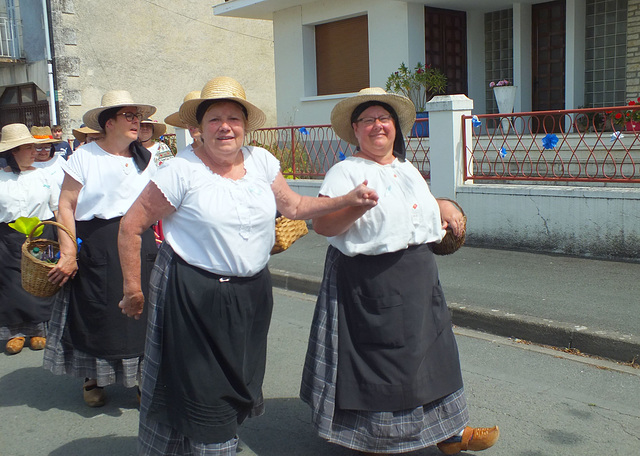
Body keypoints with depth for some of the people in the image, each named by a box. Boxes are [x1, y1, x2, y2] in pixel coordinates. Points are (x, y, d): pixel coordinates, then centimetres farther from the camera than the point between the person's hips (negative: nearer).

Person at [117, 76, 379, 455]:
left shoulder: (261, 161, 3)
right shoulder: (182, 170, -13)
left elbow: (294, 206, 11)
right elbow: (132, 226, -8)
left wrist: (350, 200, 0)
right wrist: (133, 289, -5)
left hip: (252, 292, 5)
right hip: (195, 294, -5)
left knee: (240, 380, 17)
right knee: (200, 388, 4)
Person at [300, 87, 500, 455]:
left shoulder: (408, 169, 15)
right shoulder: (346, 171, -8)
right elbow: (322, 225, -19)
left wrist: (444, 207, 15)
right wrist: (355, 206, -34)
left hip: (419, 275, 7)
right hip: (370, 282, -7)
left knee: (430, 349, 13)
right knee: (377, 357, 1)